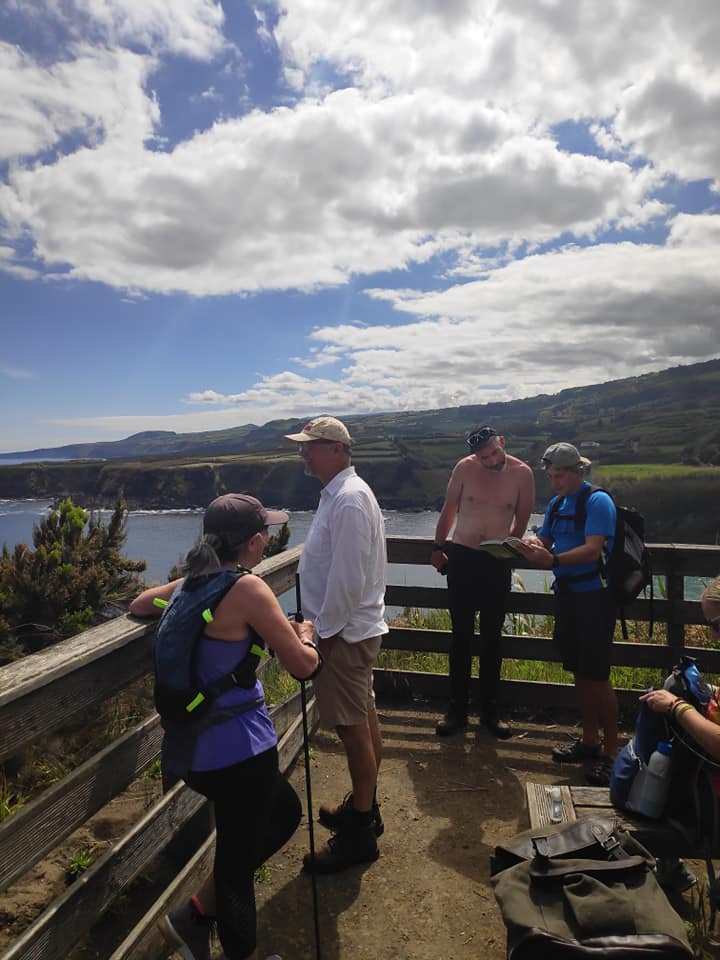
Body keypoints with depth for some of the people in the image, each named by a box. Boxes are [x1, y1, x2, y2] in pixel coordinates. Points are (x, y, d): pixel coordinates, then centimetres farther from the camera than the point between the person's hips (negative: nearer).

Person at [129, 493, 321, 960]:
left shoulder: (189, 583, 4)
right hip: (238, 748, -8)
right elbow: (303, 665, -15)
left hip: (192, 748, 9)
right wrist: (305, 636, 6)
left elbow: (137, 605, 23)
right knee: (237, 861, 12)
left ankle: (195, 916, 33)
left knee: (284, 812, 26)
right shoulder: (248, 588, -19)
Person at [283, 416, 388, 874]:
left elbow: (348, 575, -25)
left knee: (354, 728, 1)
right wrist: (327, 625, 18)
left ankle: (360, 833, 16)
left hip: (346, 631, -11)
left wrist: (328, 630, -17)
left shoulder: (348, 499, -22)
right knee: (364, 719, 21)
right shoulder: (341, 492, 11)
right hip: (353, 626, 11)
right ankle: (365, 806, 38)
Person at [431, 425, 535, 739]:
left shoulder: (522, 473, -6)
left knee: (492, 639, 9)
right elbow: (449, 510, 5)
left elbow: (521, 522, 5)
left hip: (497, 563, 0)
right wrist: (438, 548, 9)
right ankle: (457, 710, 17)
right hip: (461, 558, 0)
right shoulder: (465, 468, -7)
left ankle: (490, 710, 23)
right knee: (461, 636, 6)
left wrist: (506, 550, 7)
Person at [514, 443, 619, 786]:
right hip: (566, 594, 8)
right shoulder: (556, 503, 12)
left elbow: (592, 550, -24)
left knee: (597, 675, -4)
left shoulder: (597, 501, -13)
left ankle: (611, 751, 10)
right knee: (579, 672, 14)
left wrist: (553, 560, -37)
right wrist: (532, 547, -10)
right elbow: (543, 541, 14)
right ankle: (590, 741, 28)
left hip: (594, 596, -7)